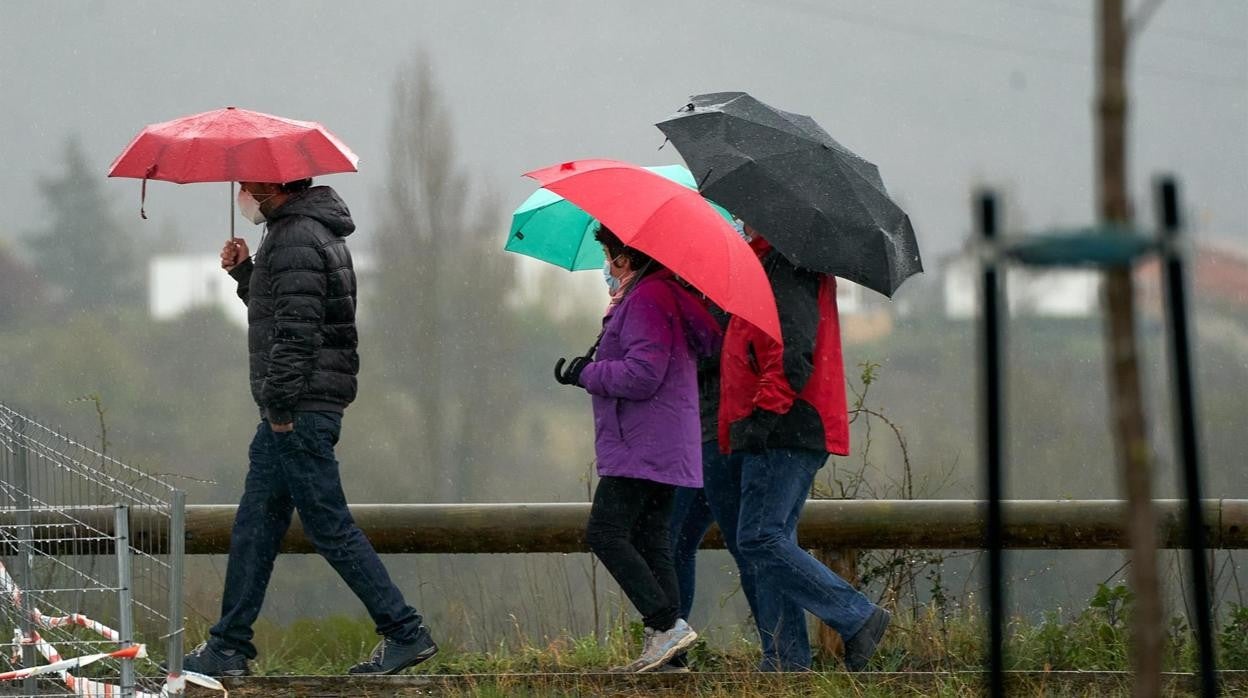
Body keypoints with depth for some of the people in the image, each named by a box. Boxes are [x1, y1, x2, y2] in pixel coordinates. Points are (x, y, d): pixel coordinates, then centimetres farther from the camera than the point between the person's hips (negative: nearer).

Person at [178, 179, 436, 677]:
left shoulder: (295, 240, -16)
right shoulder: (310, 232, 18)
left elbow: (296, 331, -23)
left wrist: (279, 406, -20)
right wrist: (244, 272, 14)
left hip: (299, 412, -11)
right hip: (288, 413, 11)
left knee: (330, 528, -7)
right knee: (254, 526, 12)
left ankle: (405, 633, -4)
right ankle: (229, 647, 15)